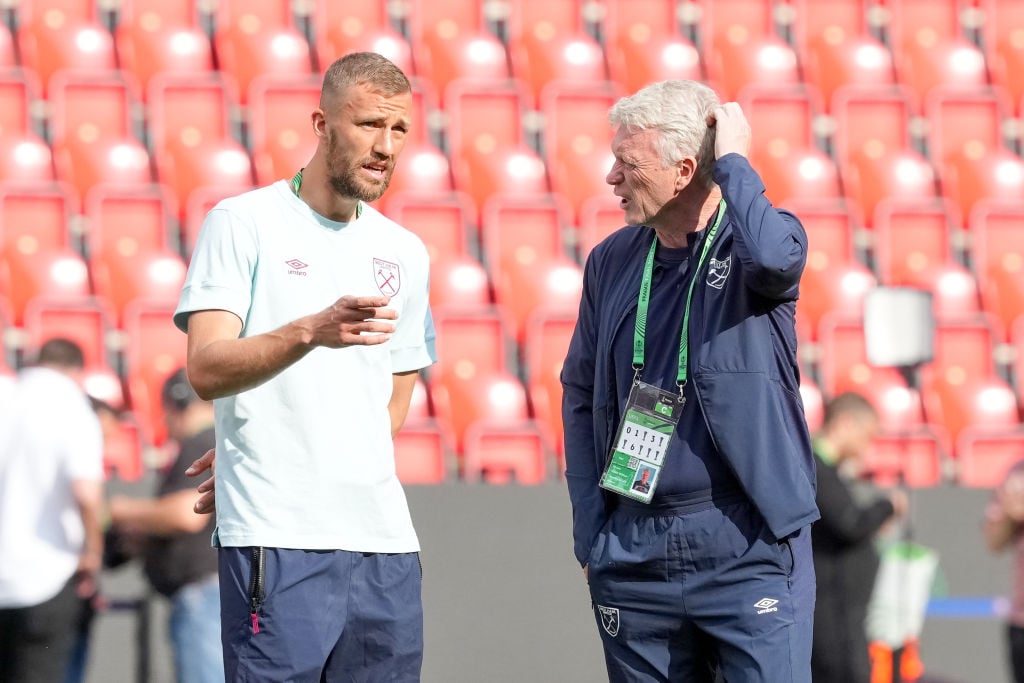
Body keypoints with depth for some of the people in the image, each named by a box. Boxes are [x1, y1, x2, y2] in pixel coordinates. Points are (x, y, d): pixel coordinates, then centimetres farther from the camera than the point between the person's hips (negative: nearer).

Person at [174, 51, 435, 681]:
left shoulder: (404, 252, 17)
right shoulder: (244, 223, -1)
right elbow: (206, 370, -13)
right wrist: (311, 332, -29)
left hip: (385, 540, 6)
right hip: (277, 536, -6)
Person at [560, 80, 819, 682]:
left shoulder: (751, 242, -3)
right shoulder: (613, 261, 9)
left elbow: (775, 257, -30)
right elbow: (579, 396, 14)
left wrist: (733, 158, -15)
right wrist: (590, 533, 6)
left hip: (749, 547, -4)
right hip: (633, 554, 4)